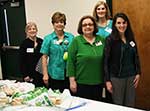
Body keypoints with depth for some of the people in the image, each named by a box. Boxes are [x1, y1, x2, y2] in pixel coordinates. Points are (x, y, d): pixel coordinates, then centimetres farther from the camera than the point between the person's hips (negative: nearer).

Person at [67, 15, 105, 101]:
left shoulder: (101, 40, 6)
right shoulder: (76, 41, -3)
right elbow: (71, 62, -6)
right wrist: (72, 81, -10)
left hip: (98, 83, 4)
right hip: (81, 83, -3)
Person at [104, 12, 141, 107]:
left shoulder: (131, 39, 7)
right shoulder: (110, 40, -8)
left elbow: (136, 57, 13)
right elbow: (106, 61, -9)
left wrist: (138, 73, 5)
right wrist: (107, 80, -12)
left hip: (131, 76, 4)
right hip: (116, 77, -4)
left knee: (130, 105, 11)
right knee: (118, 105, 7)